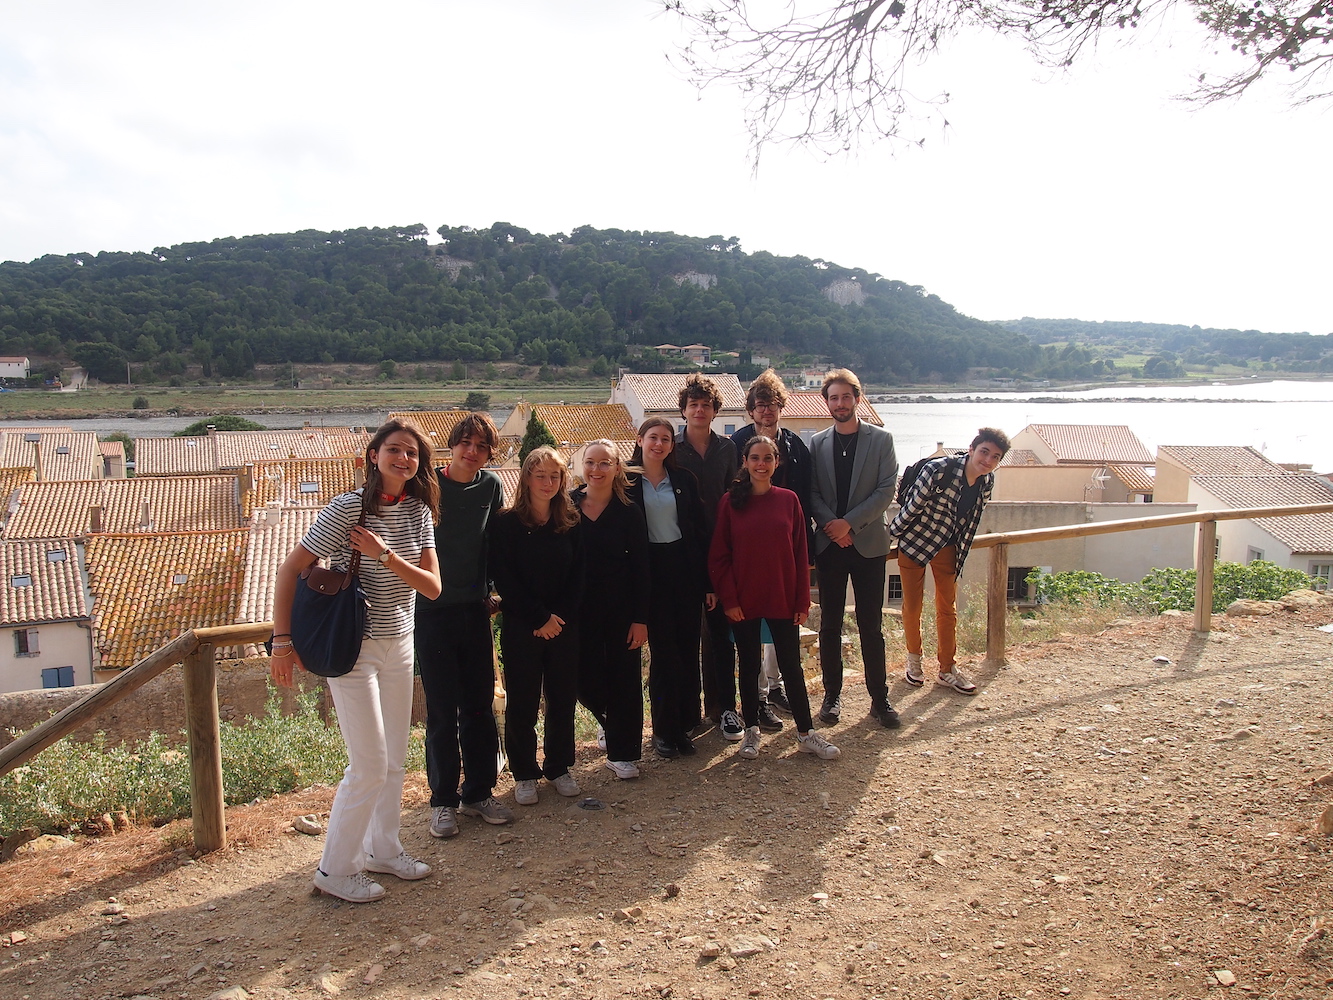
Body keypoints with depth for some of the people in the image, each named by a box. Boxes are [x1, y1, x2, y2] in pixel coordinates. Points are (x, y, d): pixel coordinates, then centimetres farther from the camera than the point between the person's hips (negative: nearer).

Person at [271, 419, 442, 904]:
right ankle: (335, 869, 14)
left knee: (395, 759, 15)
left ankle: (382, 849, 33)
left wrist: (385, 556, -19)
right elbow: (291, 570, -13)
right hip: (352, 647, -6)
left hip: (399, 646, 6)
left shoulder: (417, 512, 1)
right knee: (370, 764, -3)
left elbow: (432, 586, -5)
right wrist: (283, 639, -15)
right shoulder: (347, 508, -16)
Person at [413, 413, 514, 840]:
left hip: (474, 610, 4)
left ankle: (479, 792, 24)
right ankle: (444, 800, 16)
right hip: (432, 610, -3)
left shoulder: (491, 485, 3)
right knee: (442, 709, 2)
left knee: (480, 705, 10)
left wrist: (493, 593, 10)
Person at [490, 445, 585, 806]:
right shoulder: (507, 523, -5)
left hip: (564, 625, 3)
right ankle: (524, 774, 19)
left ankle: (559, 767, 26)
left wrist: (560, 617, -9)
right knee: (522, 702, 4)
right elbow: (505, 579, -9)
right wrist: (539, 619, -13)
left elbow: (577, 576, 3)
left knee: (563, 699, 9)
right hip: (520, 626, -3)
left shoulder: (571, 523, 5)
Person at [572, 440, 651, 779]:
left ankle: (622, 753, 17)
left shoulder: (629, 511, -3)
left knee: (623, 678, 2)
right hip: (580, 609, 1)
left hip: (621, 609, -1)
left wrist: (640, 618, -9)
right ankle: (610, 722, 39)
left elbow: (640, 568, -4)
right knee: (586, 678, 6)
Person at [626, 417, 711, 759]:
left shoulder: (684, 480, 7)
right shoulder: (627, 481, -1)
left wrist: (708, 582, 2)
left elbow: (700, 531, 7)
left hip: (685, 570, 3)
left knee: (688, 648, 6)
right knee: (663, 650, 1)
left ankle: (684, 725, 19)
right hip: (650, 572, -3)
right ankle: (664, 730, 14)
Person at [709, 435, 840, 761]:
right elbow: (718, 556, -2)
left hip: (782, 599, 1)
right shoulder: (731, 502, -2)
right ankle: (751, 731, 24)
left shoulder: (788, 500, 0)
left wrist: (803, 600, -1)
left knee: (791, 666, 7)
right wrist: (728, 599, -8)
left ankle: (806, 733, 18)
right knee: (749, 665, 11)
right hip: (743, 602, 0)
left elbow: (800, 554, 2)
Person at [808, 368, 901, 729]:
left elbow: (886, 490, -5)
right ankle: (832, 694, 18)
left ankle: (879, 698, 12)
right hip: (829, 544, 2)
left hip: (868, 542, -2)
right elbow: (812, 493, 4)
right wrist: (830, 525, -13)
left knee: (871, 625, 2)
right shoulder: (817, 443, 7)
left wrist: (849, 522, -13)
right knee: (830, 624, 7)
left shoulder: (881, 439, 1)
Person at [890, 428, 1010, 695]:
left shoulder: (987, 481, -8)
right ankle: (913, 659, 25)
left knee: (947, 608, 9)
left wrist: (960, 546, 16)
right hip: (914, 542, -5)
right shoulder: (938, 470, -28)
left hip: (947, 547, 5)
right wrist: (891, 536, -9)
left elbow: (972, 518, 8)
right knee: (912, 606, 5)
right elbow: (912, 506, -18)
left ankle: (947, 670, 19)